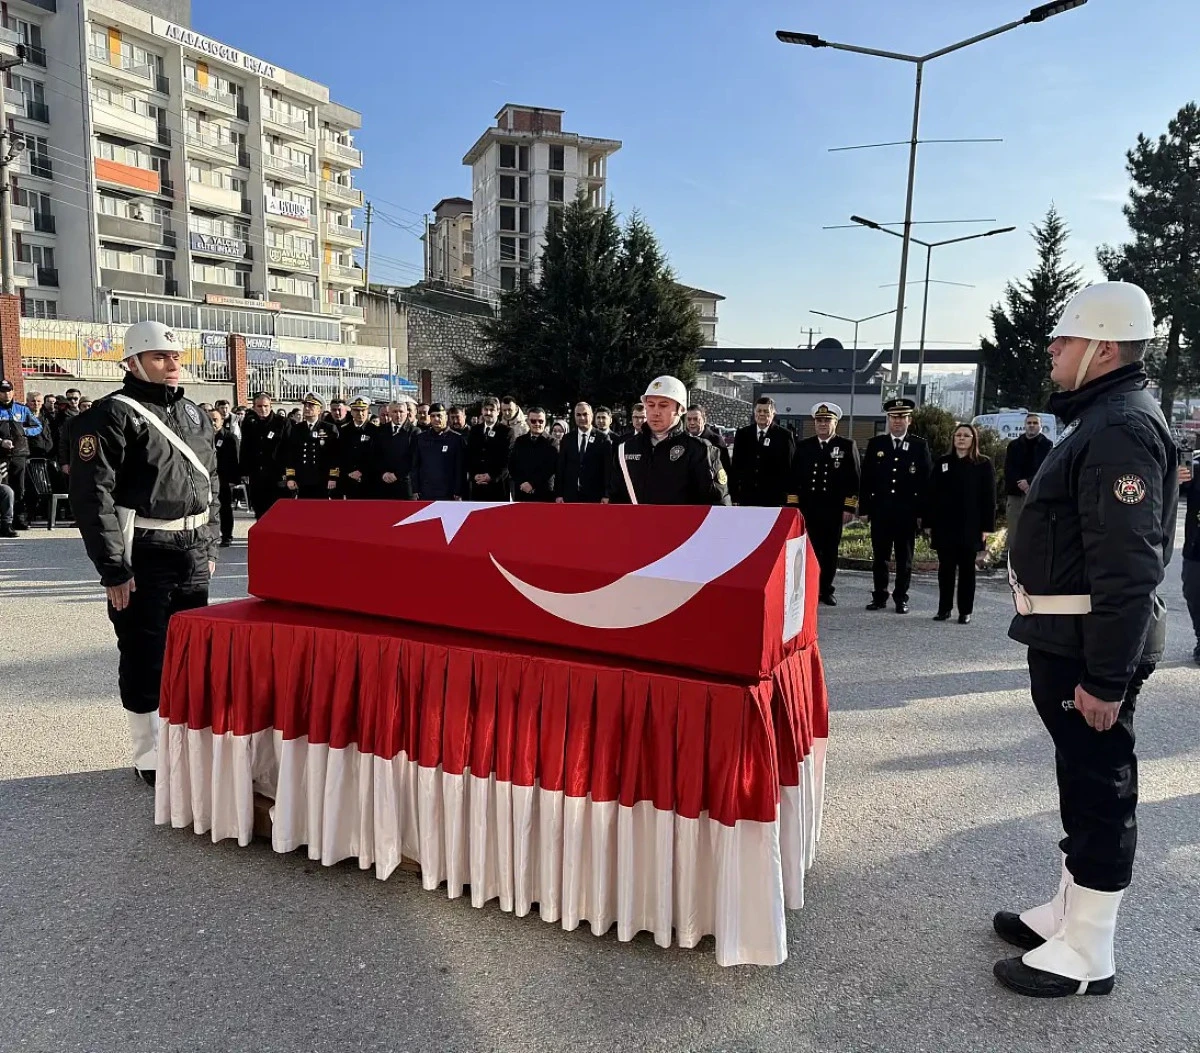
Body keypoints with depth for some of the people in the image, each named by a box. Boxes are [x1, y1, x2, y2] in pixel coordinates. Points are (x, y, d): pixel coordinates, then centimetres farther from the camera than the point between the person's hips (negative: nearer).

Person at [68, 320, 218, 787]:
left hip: (193, 557, 7)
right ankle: (150, 757, 18)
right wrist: (114, 570, -18)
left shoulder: (194, 414, 12)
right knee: (146, 660, 3)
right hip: (142, 560, -7)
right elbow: (93, 496, -16)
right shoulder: (112, 415, -11)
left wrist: (209, 547, 15)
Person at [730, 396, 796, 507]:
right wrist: (734, 494, 5)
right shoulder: (742, 434, 10)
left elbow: (789, 467, 2)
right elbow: (736, 466, 11)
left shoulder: (784, 436, 1)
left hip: (773, 499, -2)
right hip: (747, 497, 2)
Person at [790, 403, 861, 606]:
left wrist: (849, 508, -6)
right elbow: (794, 477, 7)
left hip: (833, 510, -1)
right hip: (807, 508, 1)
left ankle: (826, 590, 17)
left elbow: (853, 480, 0)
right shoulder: (803, 446, 9)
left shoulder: (847, 446, 3)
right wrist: (793, 504, 1)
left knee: (830, 551, 7)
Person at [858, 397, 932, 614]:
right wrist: (864, 508, 1)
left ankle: (901, 599, 15)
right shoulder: (875, 444, 7)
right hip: (880, 511, 1)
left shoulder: (920, 445, 3)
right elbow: (866, 479, 6)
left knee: (904, 559, 6)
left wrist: (922, 512, -5)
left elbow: (926, 480, 1)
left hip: (907, 512, -1)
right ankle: (879, 597, 16)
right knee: (879, 557, 7)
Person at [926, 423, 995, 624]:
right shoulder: (942, 463, 7)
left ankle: (965, 611, 12)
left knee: (967, 569, 6)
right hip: (944, 526, 2)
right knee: (945, 568, 7)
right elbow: (932, 494, 6)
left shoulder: (983, 465, 1)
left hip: (970, 528, -2)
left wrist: (986, 527, -8)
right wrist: (929, 523, 2)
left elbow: (988, 498, -2)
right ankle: (944, 609, 16)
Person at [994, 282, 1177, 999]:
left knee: (1100, 787, 1)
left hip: (1091, 646, -11)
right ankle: (1071, 911, 35)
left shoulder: (1123, 429, -19)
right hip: (1069, 638, 11)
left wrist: (1106, 678, -25)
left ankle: (1087, 956, 15)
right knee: (1082, 778, 19)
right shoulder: (1102, 419, 15)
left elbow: (1128, 569, -25)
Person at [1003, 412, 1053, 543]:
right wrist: (1021, 485, -11)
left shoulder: (1047, 445, 7)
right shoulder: (1014, 445, 14)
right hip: (1015, 494, 2)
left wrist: (1030, 482, -16)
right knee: (1014, 535, 2)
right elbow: (1009, 471, 4)